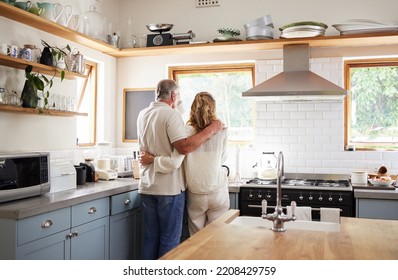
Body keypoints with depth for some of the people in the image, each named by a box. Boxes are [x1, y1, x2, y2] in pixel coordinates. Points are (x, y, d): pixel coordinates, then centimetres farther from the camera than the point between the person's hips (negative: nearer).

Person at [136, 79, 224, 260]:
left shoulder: (142, 115, 11)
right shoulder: (171, 114, -13)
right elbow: (184, 147, -25)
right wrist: (211, 130, -19)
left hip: (147, 187, 7)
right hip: (169, 187, -7)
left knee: (150, 238, 14)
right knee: (169, 239, 4)